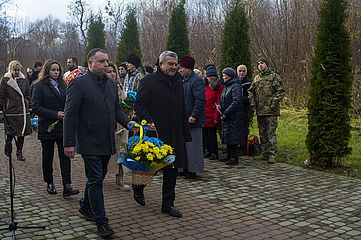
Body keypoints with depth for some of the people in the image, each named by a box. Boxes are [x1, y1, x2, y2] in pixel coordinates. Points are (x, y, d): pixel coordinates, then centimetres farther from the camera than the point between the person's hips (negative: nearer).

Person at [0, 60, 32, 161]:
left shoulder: (24, 80, 8)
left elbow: (28, 96, 14)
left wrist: (30, 106, 7)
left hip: (23, 111, 3)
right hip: (10, 112, -3)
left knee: (22, 133, 7)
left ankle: (19, 152, 21)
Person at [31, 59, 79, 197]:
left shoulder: (63, 85, 11)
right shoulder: (39, 86, -3)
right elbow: (35, 108, -11)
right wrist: (55, 114, -18)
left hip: (63, 127, 3)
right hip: (47, 127, -3)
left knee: (65, 155, -5)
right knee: (48, 157, 10)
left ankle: (67, 186, -5)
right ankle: (49, 183, 26)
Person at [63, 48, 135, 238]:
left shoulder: (111, 84, 11)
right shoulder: (78, 84, -10)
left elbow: (116, 109, 19)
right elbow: (70, 115, -12)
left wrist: (126, 122, -1)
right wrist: (69, 143, -15)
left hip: (107, 142, 7)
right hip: (90, 142, -7)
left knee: (98, 177, 18)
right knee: (95, 180, -3)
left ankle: (85, 206, 39)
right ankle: (101, 221, 6)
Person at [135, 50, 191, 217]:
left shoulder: (178, 82, 13)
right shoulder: (149, 81, -8)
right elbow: (139, 105, -11)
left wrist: (185, 132, 14)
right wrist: (149, 122, -25)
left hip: (175, 134, 6)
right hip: (155, 133, -6)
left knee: (172, 169, 8)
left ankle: (168, 204, 19)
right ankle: (138, 187, 36)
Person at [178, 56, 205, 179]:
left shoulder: (196, 81, -13)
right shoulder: (184, 81, 15)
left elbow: (200, 100, -20)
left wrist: (193, 115, -23)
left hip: (192, 119, -9)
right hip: (184, 118, 9)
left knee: (193, 144, -3)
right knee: (185, 144, 14)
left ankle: (193, 170, 5)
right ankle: (186, 168, 23)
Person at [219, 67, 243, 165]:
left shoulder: (235, 86, -12)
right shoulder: (226, 86, 18)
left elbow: (236, 102, -20)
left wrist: (226, 113, -21)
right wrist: (220, 107, 4)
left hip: (233, 117, -9)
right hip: (226, 117, 9)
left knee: (233, 137, -7)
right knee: (227, 137, 13)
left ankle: (234, 158, -1)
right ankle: (229, 156, 22)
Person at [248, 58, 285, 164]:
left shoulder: (274, 76, -2)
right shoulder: (256, 78, 16)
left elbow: (281, 91, -8)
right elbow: (251, 91, 20)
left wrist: (273, 103, -14)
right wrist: (252, 103, 6)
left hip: (271, 111, -6)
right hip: (260, 111, 6)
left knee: (271, 133, -7)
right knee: (262, 133, 11)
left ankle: (271, 154, -4)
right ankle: (264, 153, 21)